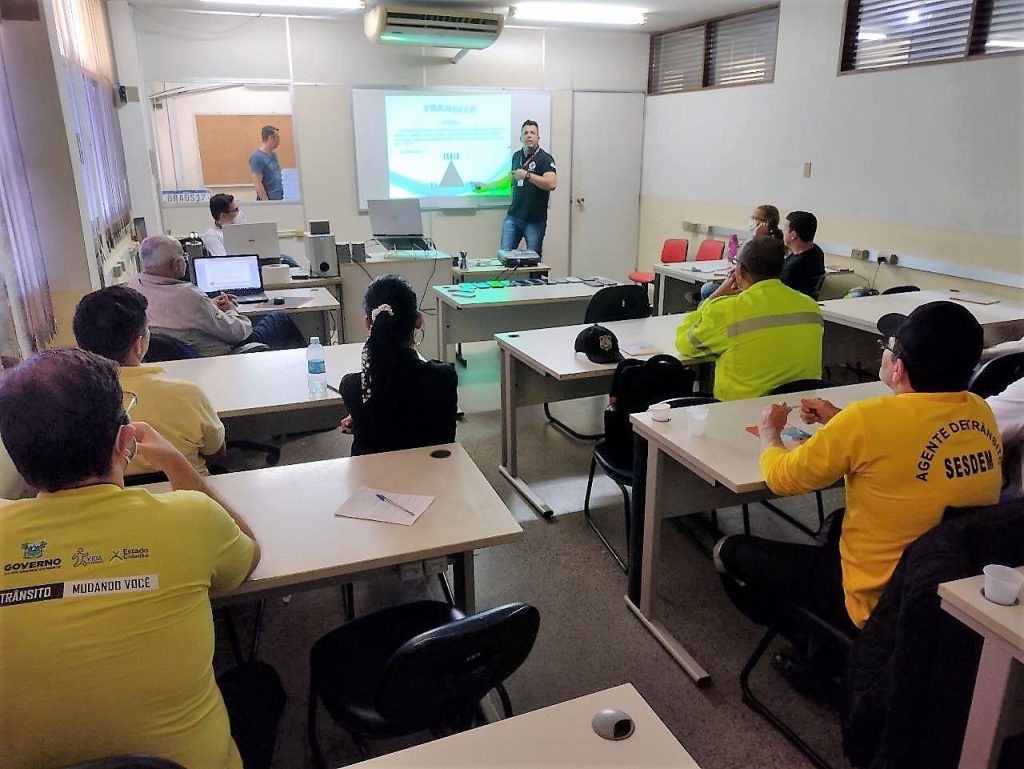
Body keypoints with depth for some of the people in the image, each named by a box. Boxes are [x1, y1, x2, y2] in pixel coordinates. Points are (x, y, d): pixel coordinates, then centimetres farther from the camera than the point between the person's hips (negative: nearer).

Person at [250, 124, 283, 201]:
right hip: (268, 200, -8)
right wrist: (266, 202, -19)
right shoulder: (257, 157, -13)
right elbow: (257, 183, -17)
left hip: (279, 198, 8)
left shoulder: (273, 155, 12)